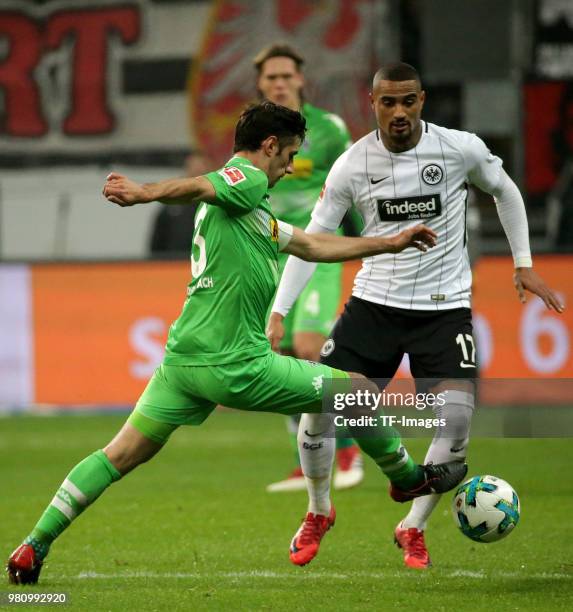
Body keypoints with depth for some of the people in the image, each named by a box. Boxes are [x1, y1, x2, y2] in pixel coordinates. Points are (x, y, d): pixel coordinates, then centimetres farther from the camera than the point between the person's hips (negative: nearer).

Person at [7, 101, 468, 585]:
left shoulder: (254, 209, 22)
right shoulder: (246, 180, -7)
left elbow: (314, 246, 32)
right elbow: (197, 188, -27)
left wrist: (390, 243, 37)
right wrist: (143, 193, -47)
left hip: (184, 359, 9)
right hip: (235, 367, -9)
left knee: (122, 454, 8)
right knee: (358, 392, 7)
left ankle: (34, 548, 0)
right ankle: (407, 477, 29)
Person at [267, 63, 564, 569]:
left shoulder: (461, 149, -10)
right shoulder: (352, 165, -8)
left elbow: (505, 191, 11)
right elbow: (312, 239, -2)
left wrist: (524, 264, 8)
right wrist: (279, 312, -9)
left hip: (444, 306, -1)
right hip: (374, 302, 1)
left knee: (457, 416, -18)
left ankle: (413, 528, 3)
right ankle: (319, 510, 18)